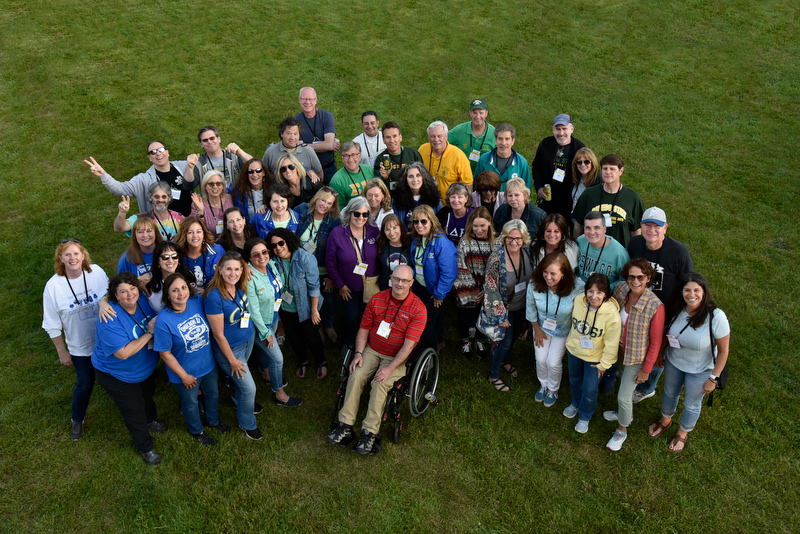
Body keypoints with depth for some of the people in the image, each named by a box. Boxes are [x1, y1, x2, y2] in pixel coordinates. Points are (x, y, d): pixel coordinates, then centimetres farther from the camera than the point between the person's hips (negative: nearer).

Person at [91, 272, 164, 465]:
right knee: (134, 411, 11)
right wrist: (149, 333, -36)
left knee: (148, 394, 32)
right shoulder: (110, 319, -36)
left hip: (145, 368, 7)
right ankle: (145, 447, 36)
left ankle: (151, 420, 63)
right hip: (117, 375, -6)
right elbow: (123, 353, -37)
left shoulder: (143, 301, -17)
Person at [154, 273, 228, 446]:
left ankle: (214, 420, 59)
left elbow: (210, 328, 3)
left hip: (208, 364, 5)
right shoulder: (164, 320, -29)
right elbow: (165, 354, -20)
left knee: (213, 394, 28)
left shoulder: (198, 302, -16)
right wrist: (184, 376, -14)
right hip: (186, 372, -4)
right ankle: (197, 431, 52)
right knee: (190, 402, 22)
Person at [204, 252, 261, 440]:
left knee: (238, 375, 29)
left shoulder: (240, 287, -11)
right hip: (230, 348, -6)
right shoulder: (214, 296, -31)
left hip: (248, 338, 6)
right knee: (249, 388, 5)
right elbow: (218, 335, -23)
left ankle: (239, 401, 59)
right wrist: (232, 360, -15)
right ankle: (247, 423, 31)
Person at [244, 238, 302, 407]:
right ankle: (280, 395, 21)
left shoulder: (271, 266, -10)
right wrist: (265, 332, -17)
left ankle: (266, 374, 56)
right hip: (259, 324, -6)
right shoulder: (250, 278, -31)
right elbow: (253, 310, -24)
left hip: (273, 318, 6)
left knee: (264, 349, 30)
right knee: (277, 358, 1)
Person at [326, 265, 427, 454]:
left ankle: (370, 433, -21)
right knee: (356, 376, -22)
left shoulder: (418, 309, -13)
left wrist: (390, 368, -24)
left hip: (397, 357, -3)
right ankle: (345, 426, -18)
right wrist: (358, 353, -8)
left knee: (380, 384, -28)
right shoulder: (376, 300, 0)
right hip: (372, 350, 3)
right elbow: (364, 329, 7)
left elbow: (408, 345, -17)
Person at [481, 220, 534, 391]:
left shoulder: (527, 253, -13)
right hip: (505, 308, -5)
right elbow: (491, 289, -22)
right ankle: (493, 376, 31)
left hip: (522, 306, 5)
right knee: (504, 342, 7)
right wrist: (500, 316, -18)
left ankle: (505, 361, 54)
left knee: (513, 337, 26)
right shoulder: (496, 259, -29)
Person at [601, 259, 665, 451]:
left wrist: (646, 370, -11)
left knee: (623, 396, 6)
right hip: (620, 350, 5)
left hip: (637, 358, -5)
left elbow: (656, 343, -19)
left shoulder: (656, 307, -31)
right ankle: (625, 413, 57)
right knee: (623, 383, 28)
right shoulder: (620, 289, -17)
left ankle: (621, 431, 34)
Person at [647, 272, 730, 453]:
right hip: (673, 362, 4)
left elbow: (723, 351, -21)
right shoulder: (677, 309, -19)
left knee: (692, 404, 21)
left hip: (700, 371, -3)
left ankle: (683, 433, 51)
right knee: (669, 393, 28)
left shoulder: (716, 317, -32)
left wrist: (713, 378, -16)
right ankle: (665, 420, 59)